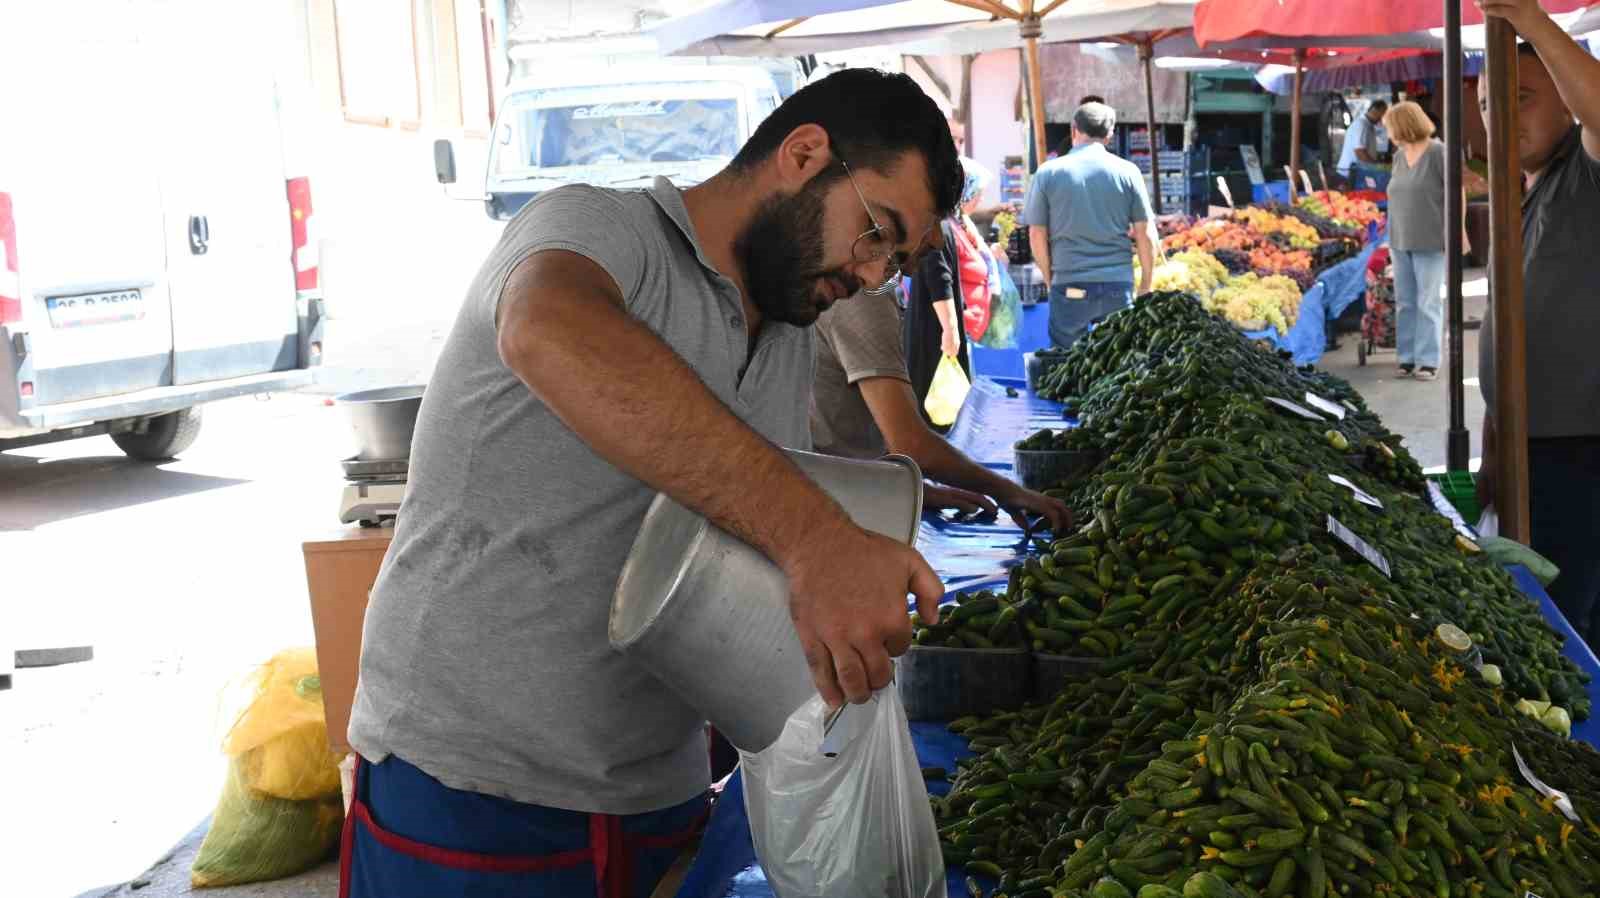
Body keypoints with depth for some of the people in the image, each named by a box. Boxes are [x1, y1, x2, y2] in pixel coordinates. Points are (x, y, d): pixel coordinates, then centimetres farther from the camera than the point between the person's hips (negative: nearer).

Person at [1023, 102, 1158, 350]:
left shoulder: (1048, 173, 0)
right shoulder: (1127, 171, 1)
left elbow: (1037, 235, 3)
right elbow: (1146, 234, 2)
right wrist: (1146, 285, 13)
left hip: (1069, 286, -1)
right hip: (1118, 285, 1)